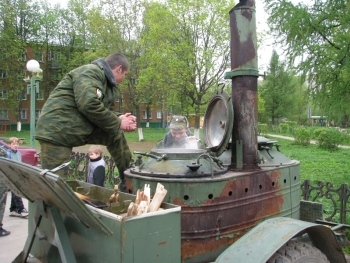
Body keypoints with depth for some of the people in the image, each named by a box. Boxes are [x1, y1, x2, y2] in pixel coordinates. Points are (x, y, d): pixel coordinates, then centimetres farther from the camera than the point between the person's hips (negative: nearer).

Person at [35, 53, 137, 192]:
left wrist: (119, 119, -3)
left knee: (115, 134, 4)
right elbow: (89, 105, -26)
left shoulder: (106, 82, 17)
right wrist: (117, 122, -15)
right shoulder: (90, 72, -12)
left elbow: (102, 111, 17)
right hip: (57, 130, -9)